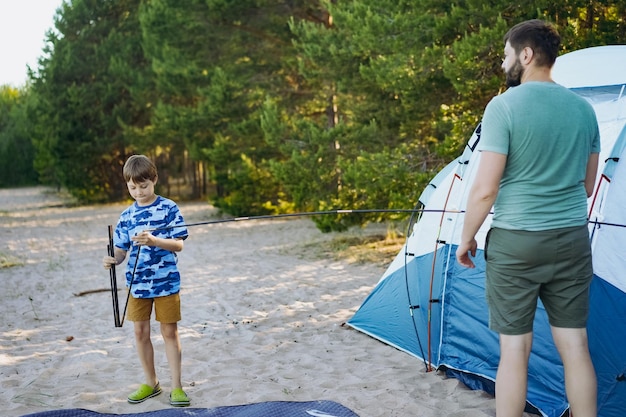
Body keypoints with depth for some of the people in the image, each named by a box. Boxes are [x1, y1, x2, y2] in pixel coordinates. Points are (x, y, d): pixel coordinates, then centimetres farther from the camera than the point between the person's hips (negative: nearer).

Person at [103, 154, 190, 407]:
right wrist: (113, 260, -17)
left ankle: (176, 387, 11)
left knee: (169, 332, 3)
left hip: (166, 281, -4)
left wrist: (153, 240, -28)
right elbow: (121, 250, 5)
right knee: (141, 332, 9)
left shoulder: (169, 208, -7)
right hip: (137, 283, 4)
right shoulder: (127, 216, 4)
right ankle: (150, 383, 25)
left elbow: (178, 244, -12)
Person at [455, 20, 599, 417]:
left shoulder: (503, 106, -11)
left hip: (516, 242, -5)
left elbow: (485, 189, -13)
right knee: (575, 344, 10)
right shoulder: (584, 108, 7)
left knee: (515, 347, 4)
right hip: (573, 239, 5)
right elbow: (588, 184, 15)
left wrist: (467, 238, 0)